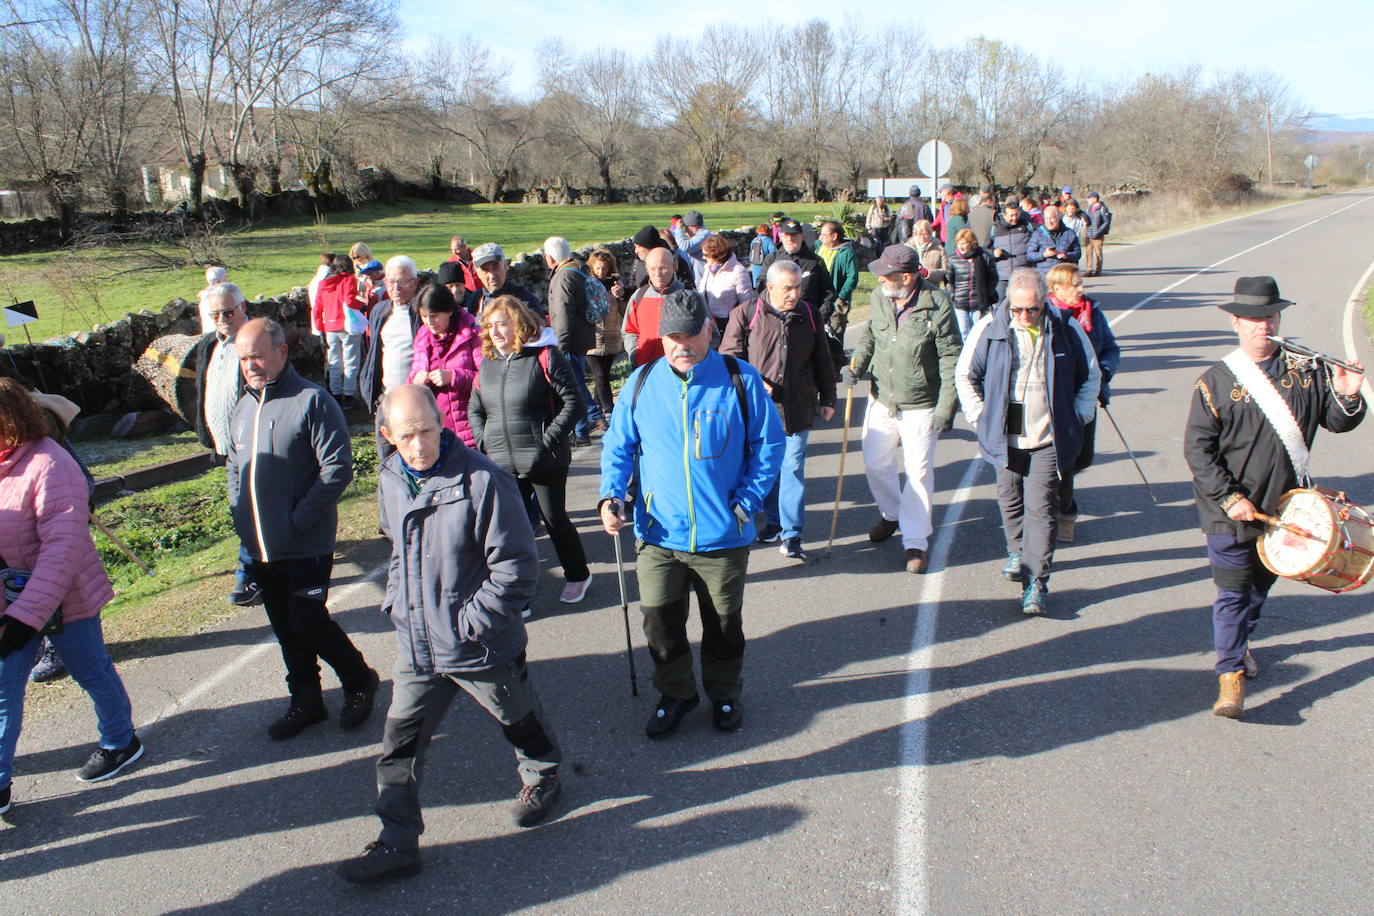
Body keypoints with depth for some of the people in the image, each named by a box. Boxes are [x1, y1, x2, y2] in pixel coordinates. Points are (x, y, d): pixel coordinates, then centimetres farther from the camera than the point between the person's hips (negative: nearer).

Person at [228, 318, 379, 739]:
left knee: (308, 622, -5)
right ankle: (306, 701, 31)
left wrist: (298, 520, -18)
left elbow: (338, 468, -18)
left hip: (306, 545, -7)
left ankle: (360, 682, 19)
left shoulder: (312, 401, -13)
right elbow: (235, 466, 23)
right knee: (285, 629, 15)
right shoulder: (243, 408, 10)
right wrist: (240, 516, 9)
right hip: (261, 546, 7)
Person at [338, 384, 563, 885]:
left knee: (518, 720, 19)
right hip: (415, 648, 5)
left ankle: (542, 777, 49)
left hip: (482, 649, -5)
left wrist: (470, 622, -20)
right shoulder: (389, 481, 0)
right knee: (400, 742, 8)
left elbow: (516, 566, -20)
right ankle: (397, 844, 23)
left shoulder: (482, 481, -22)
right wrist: (395, 602, 7)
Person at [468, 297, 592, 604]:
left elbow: (575, 401, -13)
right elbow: (475, 410, 20)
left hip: (544, 461, -5)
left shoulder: (544, 356, -10)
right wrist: (483, 441, 4)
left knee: (555, 519, 7)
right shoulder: (487, 363, 9)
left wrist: (549, 440, -16)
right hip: (501, 464, 5)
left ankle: (577, 575, 29)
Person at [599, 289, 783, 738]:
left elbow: (769, 445, 0)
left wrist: (747, 502, -8)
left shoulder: (741, 380, -7)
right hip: (658, 534, 1)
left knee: (723, 626, 16)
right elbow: (618, 447, 6)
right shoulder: (642, 383, -2)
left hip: (723, 535, -1)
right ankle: (676, 695, 35)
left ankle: (724, 696, 41)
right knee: (660, 624, 8)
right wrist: (610, 496, -10)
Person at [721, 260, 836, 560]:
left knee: (793, 468, -1)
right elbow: (729, 356, -3)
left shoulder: (809, 315, 5)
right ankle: (773, 521, 30)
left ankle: (791, 535, 5)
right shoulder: (745, 314, -4)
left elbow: (822, 362, 13)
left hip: (797, 409, 1)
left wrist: (827, 399, 14)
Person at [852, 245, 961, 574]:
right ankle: (891, 514, 43)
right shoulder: (878, 297, -3)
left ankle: (915, 542, 15)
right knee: (875, 463, 14)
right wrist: (859, 362, 0)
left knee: (919, 472, 0)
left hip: (920, 407, -5)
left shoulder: (937, 305, -17)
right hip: (881, 399, 5)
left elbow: (950, 359, -12)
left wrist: (946, 407, -15)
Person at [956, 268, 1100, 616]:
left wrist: (1076, 418, 5)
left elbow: (1090, 376, 11)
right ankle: (1017, 552, 40)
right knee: (1010, 500, 15)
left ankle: (1036, 581, -3)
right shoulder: (989, 328, -5)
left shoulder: (1066, 330, -3)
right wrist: (980, 416, 2)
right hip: (1005, 437, 2)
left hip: (1049, 439, -2)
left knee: (1041, 506, -6)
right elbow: (965, 375, 7)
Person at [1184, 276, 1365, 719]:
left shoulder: (1306, 371, 1)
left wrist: (1347, 396, -19)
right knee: (1233, 591, -3)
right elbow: (1197, 448, -11)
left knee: (1261, 585, 21)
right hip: (1231, 512, -4)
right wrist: (1230, 498, -18)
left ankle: (1239, 641, 45)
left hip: (1284, 507, 4)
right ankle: (1231, 675, 5)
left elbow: (1337, 421, 4)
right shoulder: (1216, 382, -9)